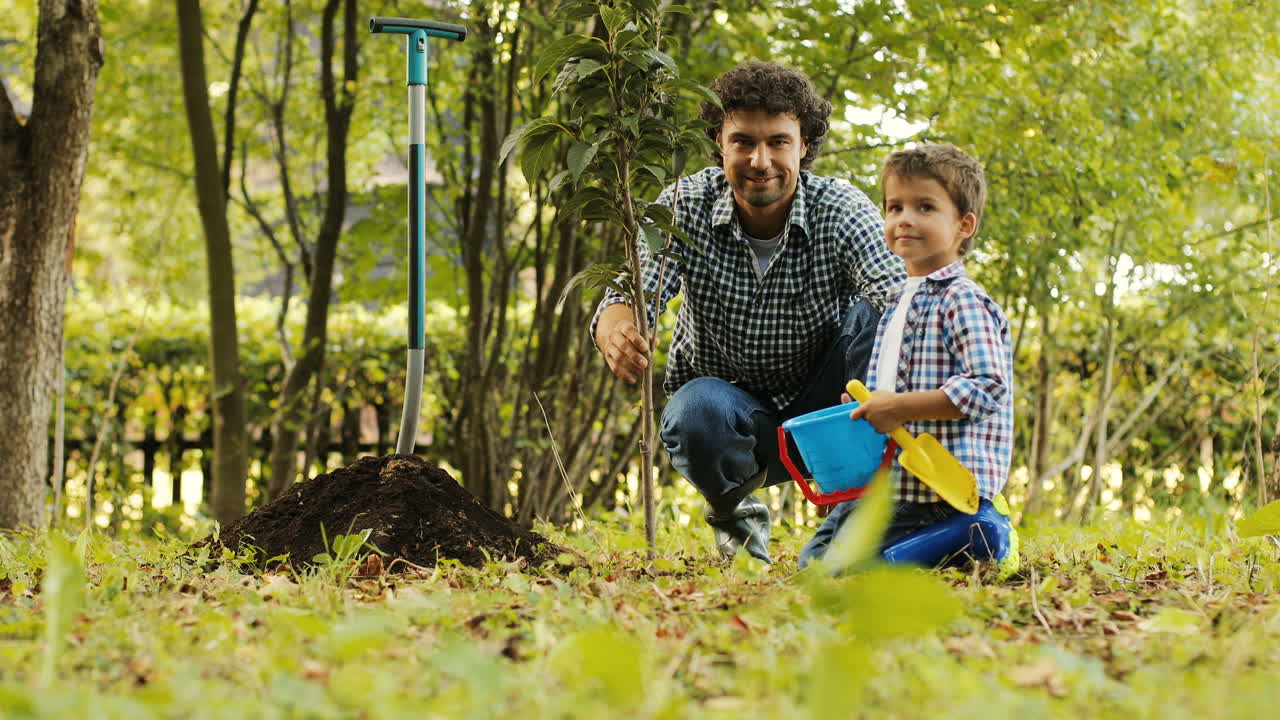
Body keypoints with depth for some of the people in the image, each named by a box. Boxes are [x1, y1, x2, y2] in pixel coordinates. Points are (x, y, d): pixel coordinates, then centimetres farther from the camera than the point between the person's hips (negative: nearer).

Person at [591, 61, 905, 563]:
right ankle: (733, 511, 1)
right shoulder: (685, 207, -12)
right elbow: (632, 291, -23)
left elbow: (897, 294, -33)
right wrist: (616, 331, -50)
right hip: (730, 406, 1)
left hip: (821, 411, -1)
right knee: (696, 409, -35)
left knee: (872, 317, -27)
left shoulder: (843, 211, -16)